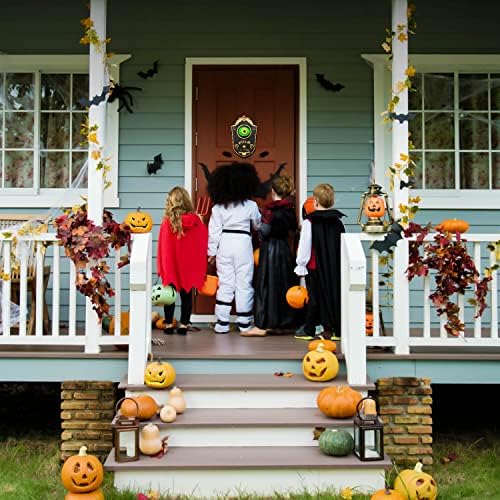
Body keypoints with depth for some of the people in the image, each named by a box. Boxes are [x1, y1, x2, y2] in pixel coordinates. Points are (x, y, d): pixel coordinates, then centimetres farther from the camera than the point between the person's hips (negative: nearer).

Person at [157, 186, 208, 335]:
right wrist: (201, 266, 11)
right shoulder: (196, 221, -6)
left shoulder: (167, 222, -9)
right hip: (190, 266, 1)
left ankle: (169, 324, 12)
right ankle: (184, 324, 10)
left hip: (171, 265, 0)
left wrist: (161, 267, 5)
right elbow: (203, 244, 0)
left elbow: (162, 247, -4)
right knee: (187, 295, 9)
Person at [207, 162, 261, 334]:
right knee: (244, 284, 5)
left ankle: (222, 323, 6)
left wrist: (212, 251, 6)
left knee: (225, 284, 6)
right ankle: (244, 323, 8)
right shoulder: (251, 206, -2)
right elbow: (257, 225, 13)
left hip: (224, 244, 2)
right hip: (243, 244, -1)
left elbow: (214, 231, -1)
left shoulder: (218, 207, -1)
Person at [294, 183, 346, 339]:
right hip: (335, 267, 4)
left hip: (315, 267, -3)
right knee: (335, 295, 9)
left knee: (315, 297, 3)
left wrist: (301, 265, -2)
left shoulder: (309, 223, -10)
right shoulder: (338, 222, 4)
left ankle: (309, 329, 9)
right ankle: (337, 329, 11)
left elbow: (304, 246, -9)